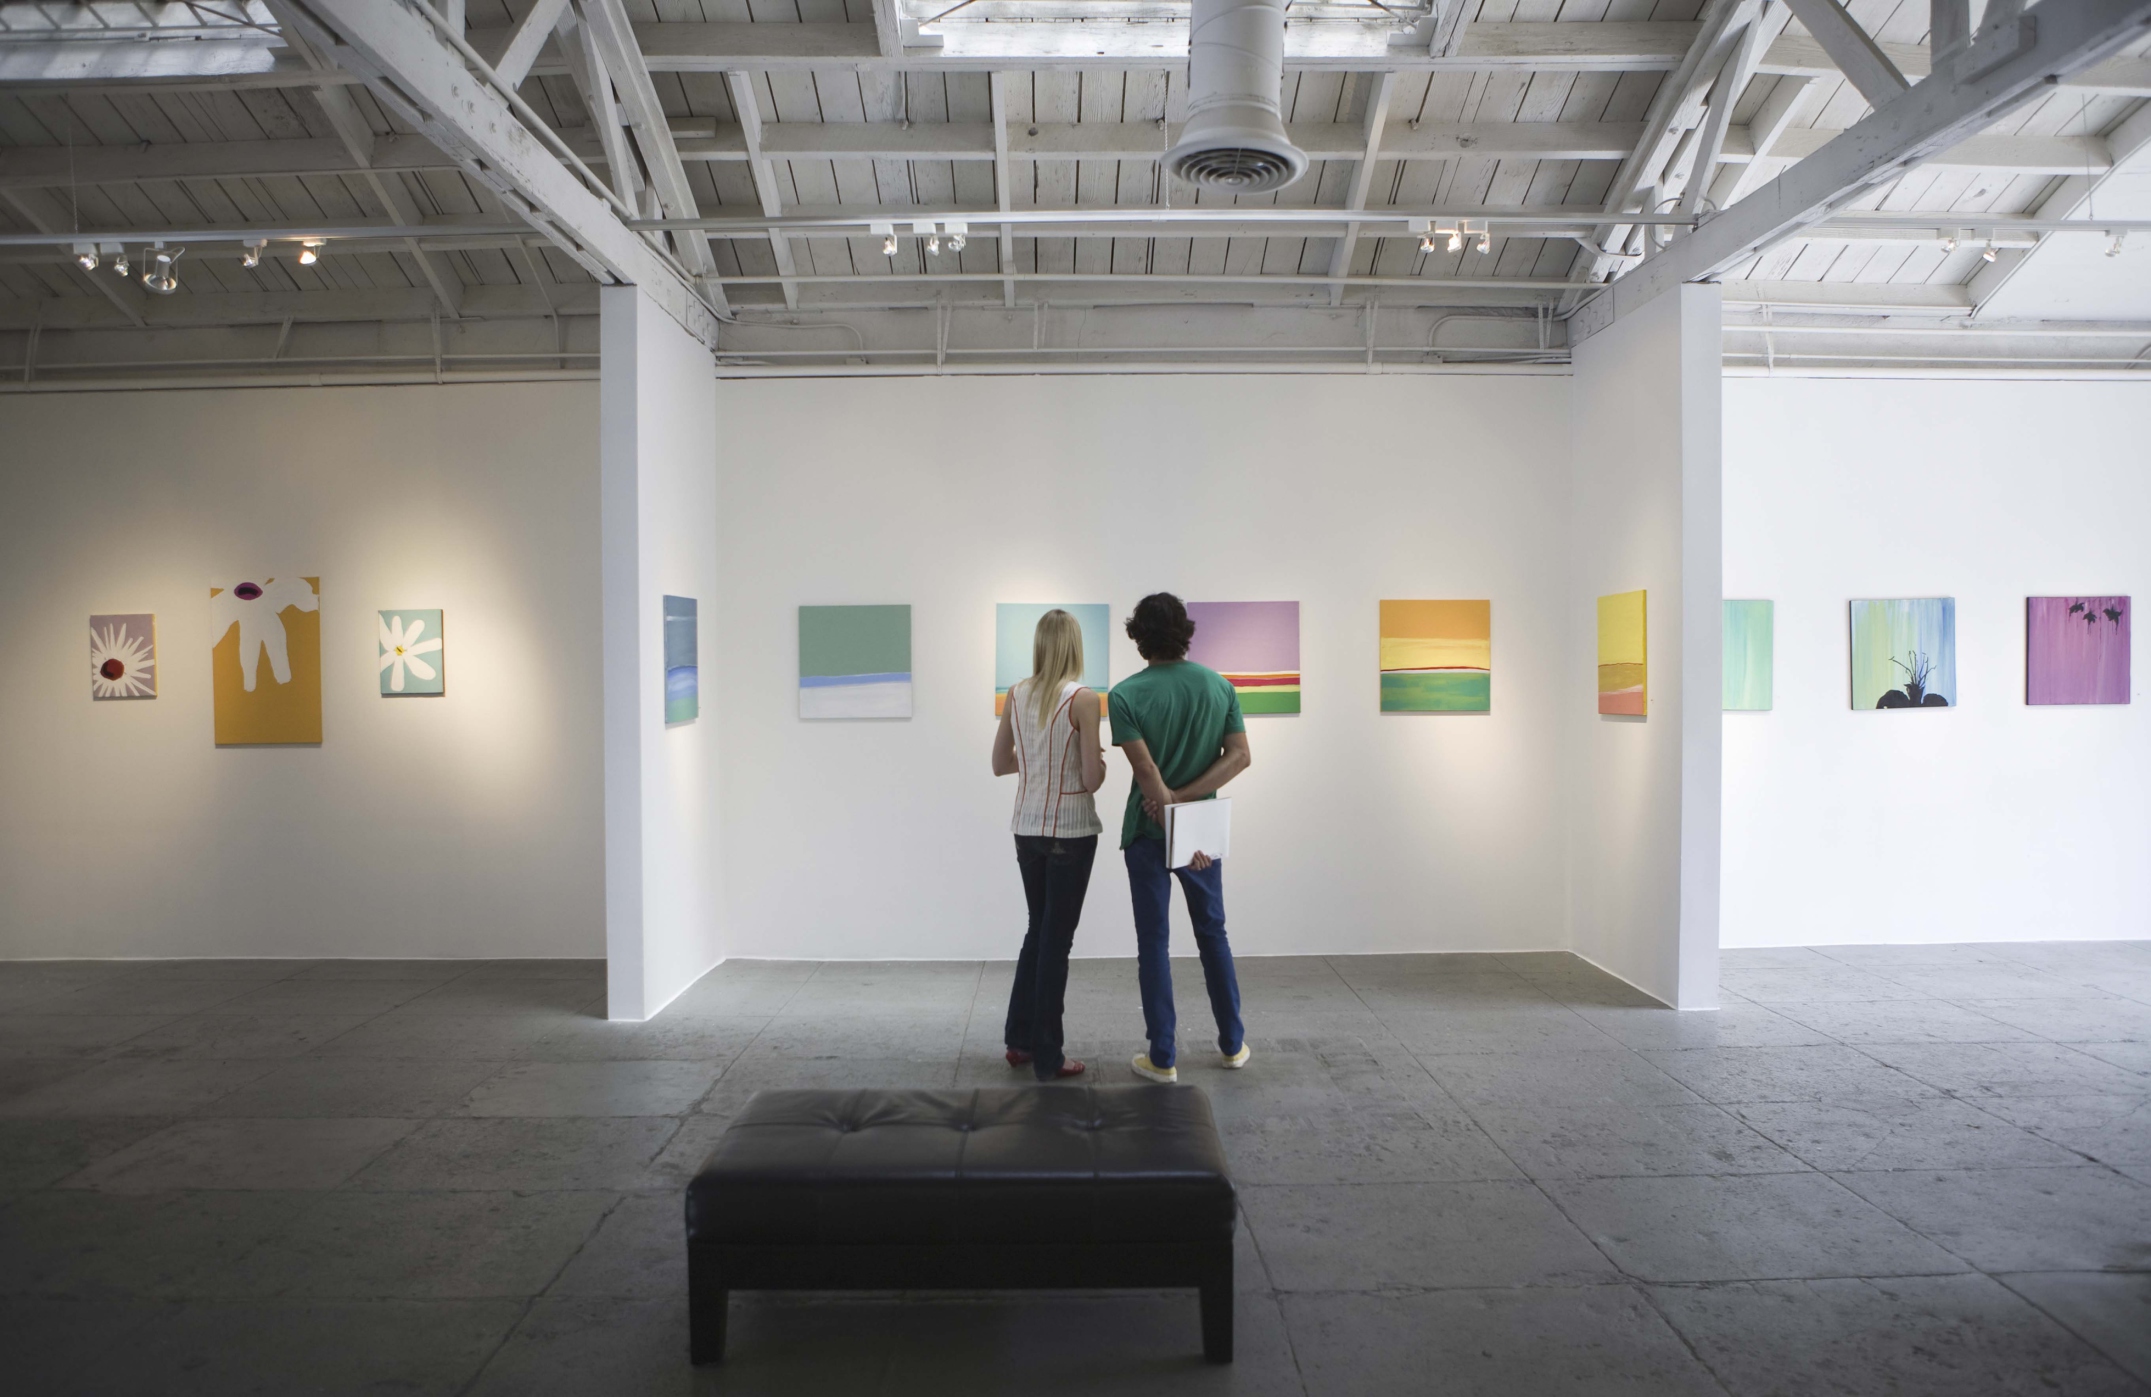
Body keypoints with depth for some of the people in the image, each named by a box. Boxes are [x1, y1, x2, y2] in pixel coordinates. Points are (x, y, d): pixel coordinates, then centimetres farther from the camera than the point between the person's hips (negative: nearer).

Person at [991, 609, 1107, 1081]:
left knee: (1038, 929, 20)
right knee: (1057, 939, 4)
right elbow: (1092, 779, -14)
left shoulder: (1016, 695, 2)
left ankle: (1020, 1039, 25)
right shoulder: (1083, 699, -14)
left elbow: (1000, 764, 10)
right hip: (1070, 830, -5)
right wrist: (1099, 763, 7)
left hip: (1028, 828, 5)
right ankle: (1046, 1058, 12)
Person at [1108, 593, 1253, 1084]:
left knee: (1154, 940, 5)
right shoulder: (1219, 686, -2)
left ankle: (1163, 1058, 9)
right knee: (1213, 932, 17)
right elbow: (1239, 756, -7)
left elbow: (1147, 772, -18)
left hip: (1148, 831, -3)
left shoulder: (1126, 695, -13)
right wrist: (1183, 799, -12)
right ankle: (1232, 1044, 26)